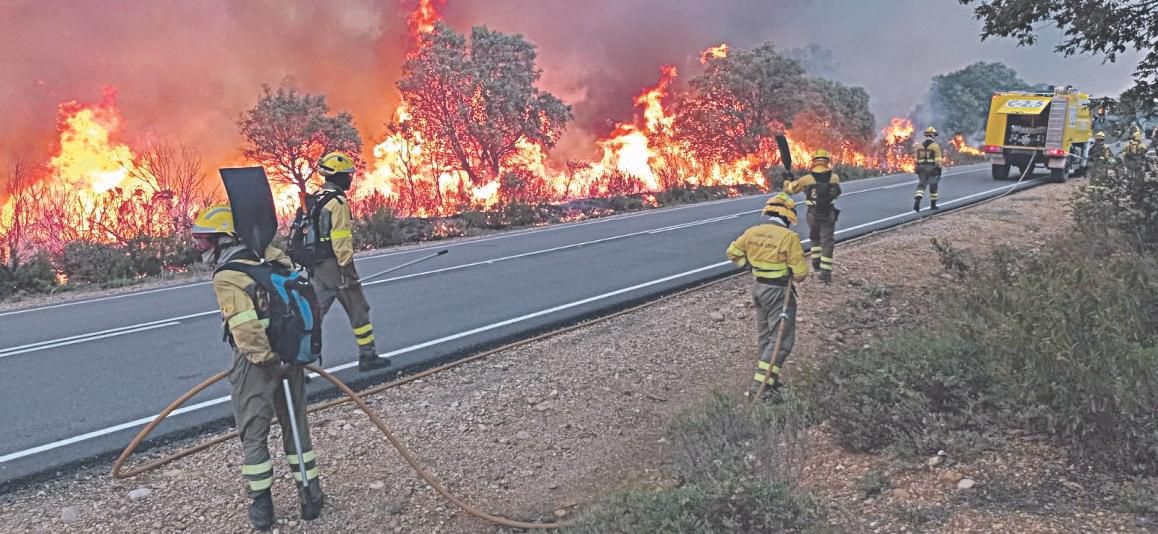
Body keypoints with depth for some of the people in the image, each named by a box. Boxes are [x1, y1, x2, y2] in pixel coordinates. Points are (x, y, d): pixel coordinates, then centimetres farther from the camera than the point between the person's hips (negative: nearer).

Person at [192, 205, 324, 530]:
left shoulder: (227, 277, -15)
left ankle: (261, 507, 15)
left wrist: (265, 358, -13)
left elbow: (245, 328, -26)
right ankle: (311, 495, 23)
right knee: (296, 427, 17)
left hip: (256, 364, -6)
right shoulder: (272, 259, 5)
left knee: (254, 435, 8)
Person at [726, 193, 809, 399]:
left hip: (757, 287, 7)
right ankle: (761, 385, -7)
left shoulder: (752, 232, -1)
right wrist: (797, 276, 5)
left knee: (765, 335, 21)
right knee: (781, 339, -1)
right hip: (778, 292, -7)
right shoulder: (789, 237, -19)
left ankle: (768, 377, 30)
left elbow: (732, 252, 12)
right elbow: (800, 273, -16)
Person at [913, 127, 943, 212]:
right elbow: (938, 160, -11)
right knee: (933, 187, 11)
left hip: (922, 169, 3)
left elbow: (917, 159, 12)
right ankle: (933, 205, 18)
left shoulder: (920, 145, 8)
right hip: (932, 169, -3)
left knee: (921, 186, 2)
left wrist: (918, 170, 20)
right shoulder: (935, 146, -7)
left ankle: (917, 201, -21)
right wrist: (939, 171, -8)